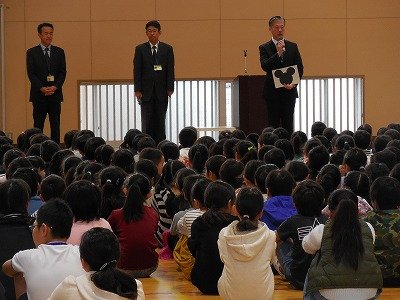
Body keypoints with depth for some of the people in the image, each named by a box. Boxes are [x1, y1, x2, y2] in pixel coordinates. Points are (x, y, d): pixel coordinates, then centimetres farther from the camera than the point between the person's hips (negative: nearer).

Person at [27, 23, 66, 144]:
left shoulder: (59, 52, 10)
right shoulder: (32, 52, 3)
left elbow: (63, 72, 5)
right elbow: (31, 73, -3)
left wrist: (55, 87, -11)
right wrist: (42, 88, -15)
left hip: (55, 94, 2)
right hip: (39, 95, -2)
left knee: (55, 125, 2)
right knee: (38, 126, -1)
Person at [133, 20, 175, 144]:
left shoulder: (167, 49, 5)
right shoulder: (140, 49, 4)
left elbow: (170, 70, 3)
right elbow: (137, 71, 1)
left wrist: (170, 89, -5)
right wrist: (137, 90, -6)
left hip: (161, 91, 1)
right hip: (146, 91, 0)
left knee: (160, 121, 3)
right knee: (147, 122, -1)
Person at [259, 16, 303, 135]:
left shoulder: (293, 47, 9)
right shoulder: (264, 48, 1)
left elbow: (300, 68, 8)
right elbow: (264, 66, -13)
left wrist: (293, 83, -8)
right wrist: (278, 53, -22)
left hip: (289, 91, 2)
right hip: (272, 92, -2)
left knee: (288, 125, 3)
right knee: (273, 125, 1)